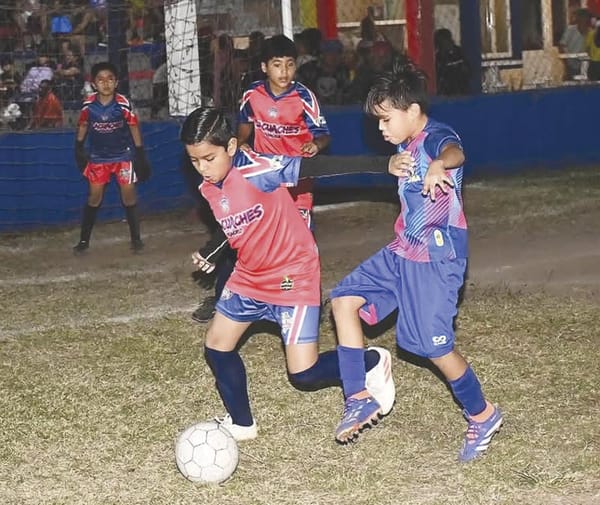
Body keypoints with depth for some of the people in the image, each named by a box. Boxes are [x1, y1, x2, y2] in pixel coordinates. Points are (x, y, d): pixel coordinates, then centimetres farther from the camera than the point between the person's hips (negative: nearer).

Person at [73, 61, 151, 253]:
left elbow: (134, 128, -8)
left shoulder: (123, 104, -18)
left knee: (128, 194, -3)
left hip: (123, 155, -1)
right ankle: (84, 240, 10)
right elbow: (83, 126, 5)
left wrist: (141, 155, -6)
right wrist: (79, 149, 7)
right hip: (98, 156, 1)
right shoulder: (89, 104, -12)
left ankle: (136, 239, 9)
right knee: (94, 196, 2)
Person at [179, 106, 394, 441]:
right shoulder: (208, 189, -2)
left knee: (304, 373, -10)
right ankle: (241, 424, 28)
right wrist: (212, 258, 1)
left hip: (293, 275, -8)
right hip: (250, 276, 8)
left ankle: (372, 363, 18)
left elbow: (317, 168, -29)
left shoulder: (257, 170, -26)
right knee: (216, 346, 9)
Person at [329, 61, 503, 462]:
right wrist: (395, 165, 3)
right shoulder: (408, 143, 9)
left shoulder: (436, 136, -19)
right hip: (403, 251, 10)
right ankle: (360, 399, 7)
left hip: (437, 257, -10)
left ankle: (483, 415, 16)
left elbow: (455, 153, -43)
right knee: (344, 300, 4)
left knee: (434, 345, -6)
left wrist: (438, 167, -67)